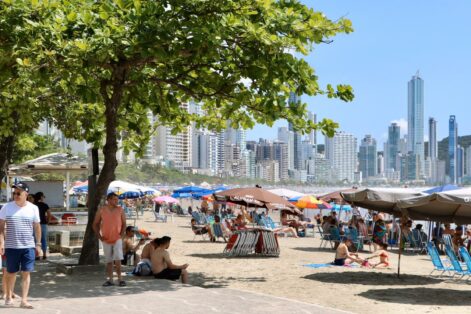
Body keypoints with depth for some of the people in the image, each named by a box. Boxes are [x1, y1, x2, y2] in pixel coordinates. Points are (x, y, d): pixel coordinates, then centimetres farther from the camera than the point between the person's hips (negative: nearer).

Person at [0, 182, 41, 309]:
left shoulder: (33, 208, 2)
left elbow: (37, 227, 9)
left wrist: (38, 244, 8)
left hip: (28, 246, 1)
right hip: (11, 246, 0)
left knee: (26, 273, -3)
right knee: (11, 272, 10)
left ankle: (24, 300, -2)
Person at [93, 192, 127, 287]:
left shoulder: (120, 210, -1)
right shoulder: (101, 210, -2)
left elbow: (124, 224, 6)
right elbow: (95, 224, 5)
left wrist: (121, 235, -6)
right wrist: (99, 236, -3)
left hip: (117, 239, -1)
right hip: (106, 240, 1)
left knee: (118, 259, -10)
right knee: (109, 261, 8)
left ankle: (120, 279, -1)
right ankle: (110, 280, 16)